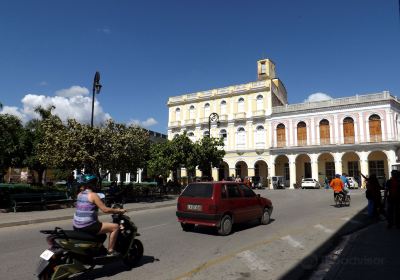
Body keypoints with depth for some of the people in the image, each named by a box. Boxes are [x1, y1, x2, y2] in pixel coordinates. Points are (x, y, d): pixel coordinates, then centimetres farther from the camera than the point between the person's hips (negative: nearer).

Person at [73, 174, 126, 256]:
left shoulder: (80, 194, 10)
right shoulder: (93, 195, -13)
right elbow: (105, 210, -16)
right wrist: (118, 211, -4)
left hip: (76, 226, 9)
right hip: (87, 227, -9)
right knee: (115, 227, -5)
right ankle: (110, 251, -1)